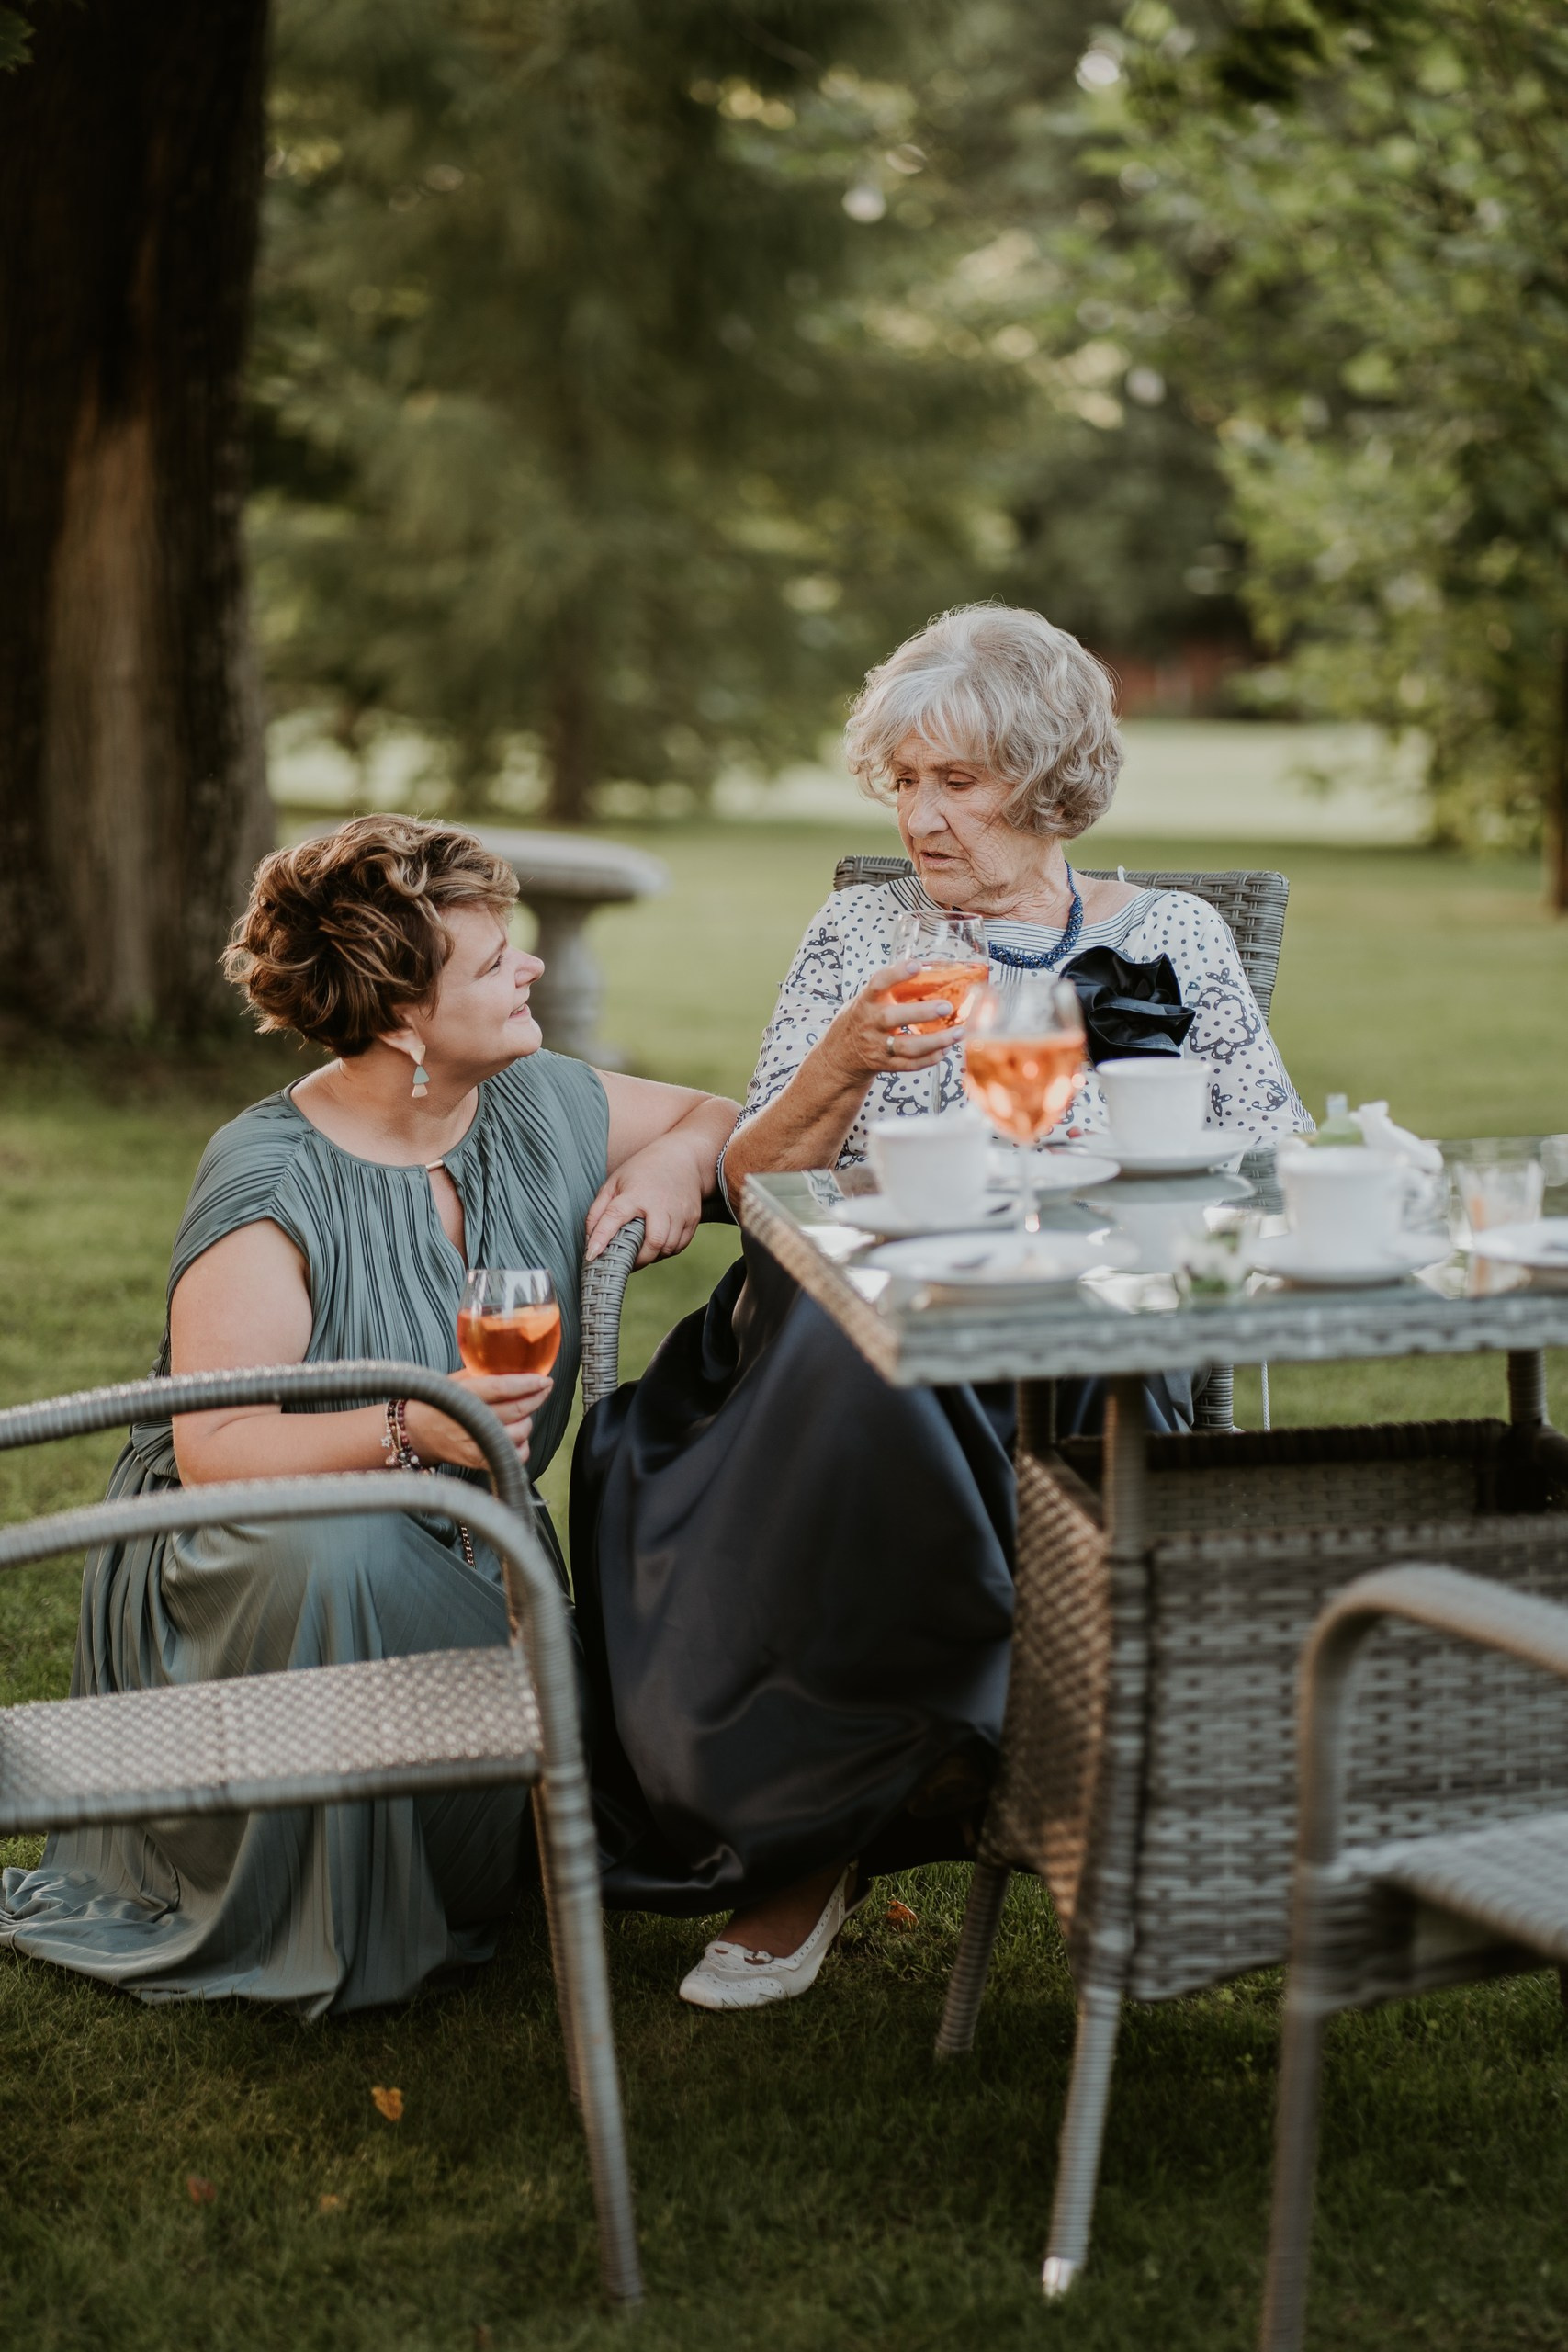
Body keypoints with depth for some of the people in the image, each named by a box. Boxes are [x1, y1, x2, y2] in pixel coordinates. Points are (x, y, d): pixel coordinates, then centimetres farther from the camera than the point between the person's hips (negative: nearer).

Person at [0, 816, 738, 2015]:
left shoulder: (544, 1107, 1)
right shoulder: (270, 1184, -17)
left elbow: (725, 1120, 17)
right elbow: (211, 1449, -23)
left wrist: (675, 1159, -7)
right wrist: (406, 1429, -38)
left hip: (459, 1567, 5)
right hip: (242, 1570, -4)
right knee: (341, 1553, -40)